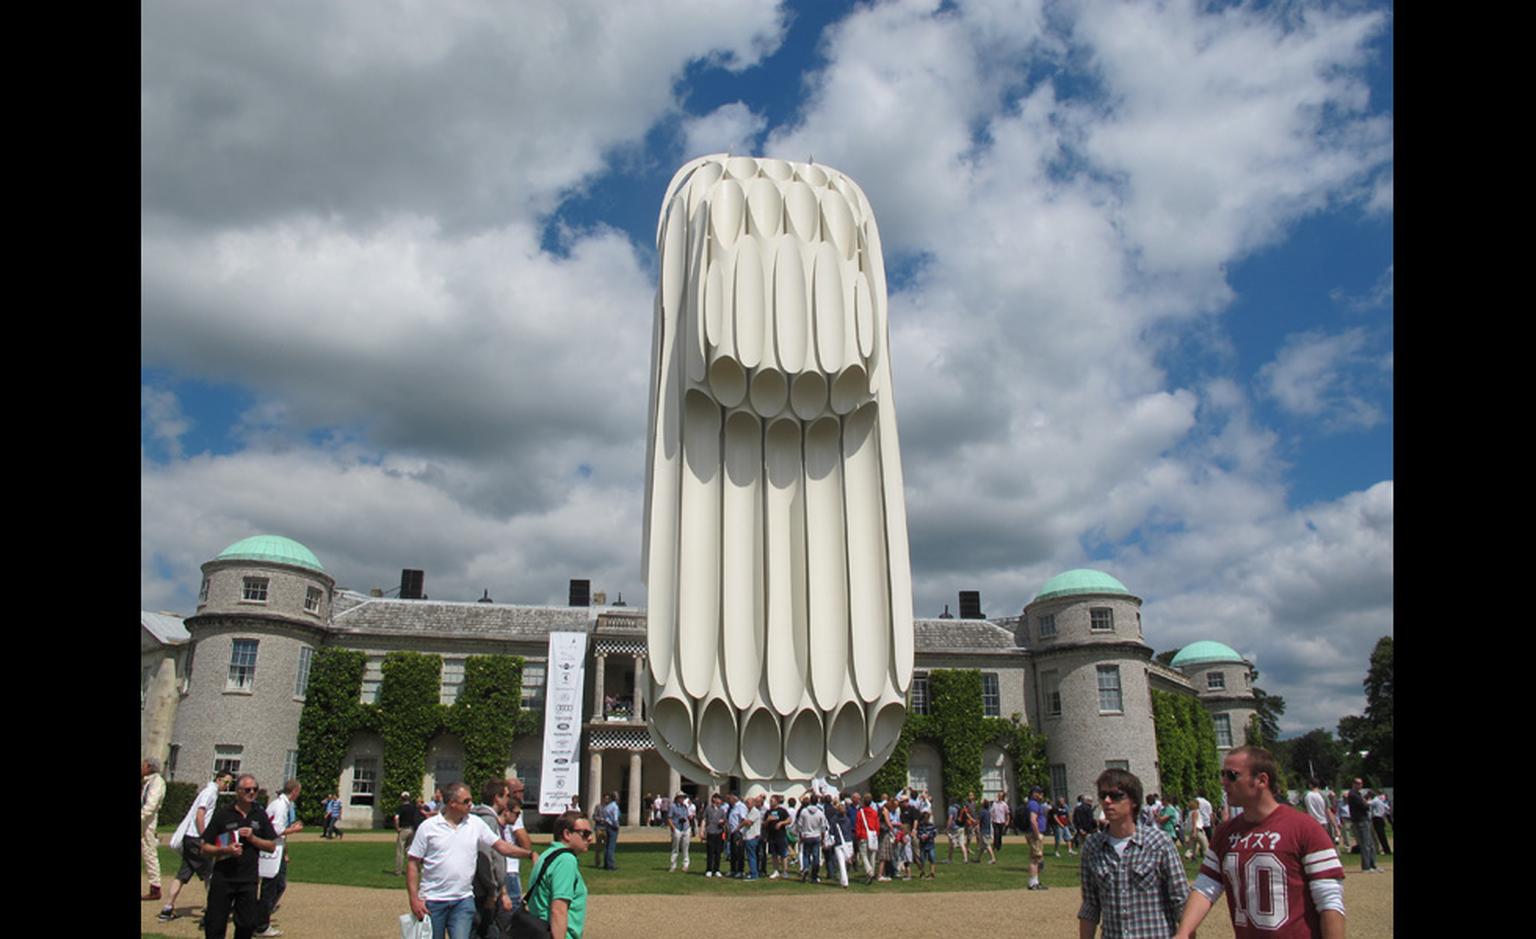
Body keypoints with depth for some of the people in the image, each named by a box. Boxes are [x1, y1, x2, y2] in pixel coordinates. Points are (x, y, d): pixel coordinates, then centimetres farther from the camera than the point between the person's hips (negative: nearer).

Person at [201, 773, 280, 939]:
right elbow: (205, 848, 0)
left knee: (247, 924, 4)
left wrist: (252, 838, -8)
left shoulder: (260, 815, 8)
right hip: (223, 879, -2)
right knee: (215, 925, 2)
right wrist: (226, 850, -18)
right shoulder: (222, 814, -1)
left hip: (249, 880, 2)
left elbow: (272, 846, 8)